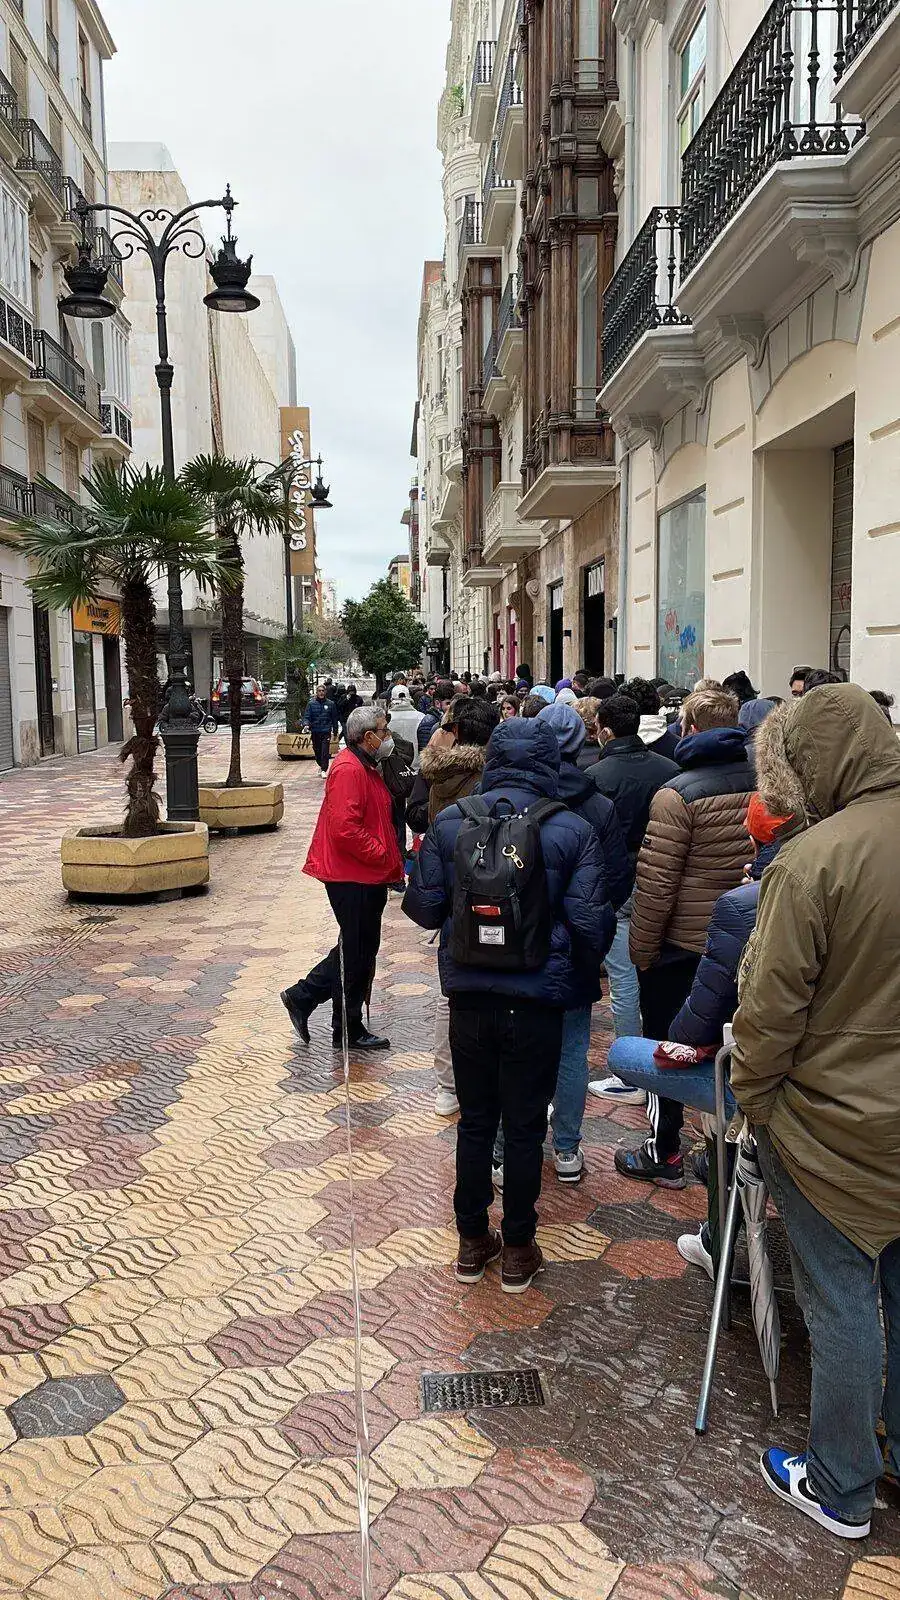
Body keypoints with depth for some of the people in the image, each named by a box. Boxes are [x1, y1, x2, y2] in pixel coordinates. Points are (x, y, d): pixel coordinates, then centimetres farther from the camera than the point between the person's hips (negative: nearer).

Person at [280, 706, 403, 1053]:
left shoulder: (367, 768, 16)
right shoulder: (349, 770, -18)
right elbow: (344, 829, -27)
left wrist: (390, 862, 15)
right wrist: (382, 855, -18)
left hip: (367, 876, 10)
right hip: (352, 877, -10)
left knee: (361, 949, 17)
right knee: (356, 953, 1)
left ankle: (302, 997, 26)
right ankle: (348, 1030, 14)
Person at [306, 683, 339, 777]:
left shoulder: (330, 704, 3)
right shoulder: (311, 704, 2)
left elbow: (335, 719, 10)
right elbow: (307, 717, 1)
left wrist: (335, 731, 10)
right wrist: (307, 726, -19)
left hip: (326, 731, -2)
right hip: (315, 731, 2)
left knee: (325, 752, -11)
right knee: (317, 751, 12)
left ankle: (324, 770, -8)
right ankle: (321, 766, 35)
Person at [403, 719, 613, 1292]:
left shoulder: (449, 822, -4)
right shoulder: (574, 830, -8)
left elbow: (424, 907, -2)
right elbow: (591, 921, -10)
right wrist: (587, 977, 9)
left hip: (470, 996, 2)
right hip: (538, 999, -2)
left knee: (475, 1121, 16)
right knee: (525, 1127, 11)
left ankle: (473, 1243, 28)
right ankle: (518, 1251, 23)